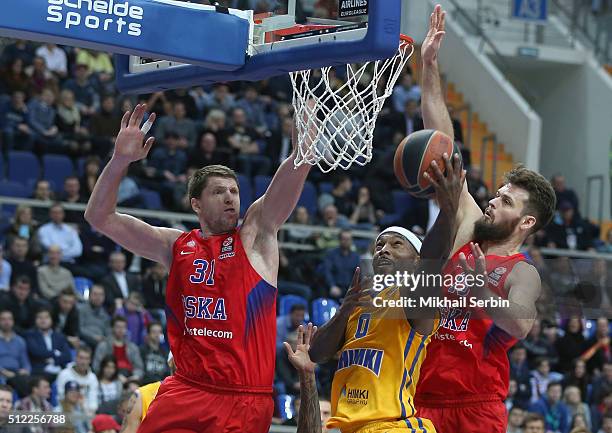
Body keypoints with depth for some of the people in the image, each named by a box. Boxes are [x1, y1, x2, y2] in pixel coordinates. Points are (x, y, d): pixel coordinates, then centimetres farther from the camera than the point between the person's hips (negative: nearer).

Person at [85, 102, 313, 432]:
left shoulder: (255, 235, 6)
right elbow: (99, 217, 10)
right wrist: (120, 160, -3)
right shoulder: (176, 246, 12)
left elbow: (300, 161, -6)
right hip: (185, 389, 2)